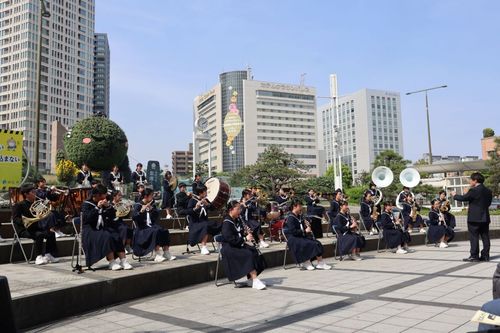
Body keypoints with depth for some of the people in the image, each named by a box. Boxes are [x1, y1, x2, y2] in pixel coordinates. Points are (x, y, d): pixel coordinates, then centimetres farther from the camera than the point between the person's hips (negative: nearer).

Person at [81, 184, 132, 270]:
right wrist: (97, 208, -21)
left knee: (117, 236, -22)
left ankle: (123, 260, -25)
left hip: (103, 229, 5)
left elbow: (113, 216, 10)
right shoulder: (87, 204, -2)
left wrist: (108, 206, -6)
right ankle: (112, 262, -30)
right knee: (106, 237, -32)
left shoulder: (105, 203, 12)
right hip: (90, 230, -5)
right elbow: (86, 218, -17)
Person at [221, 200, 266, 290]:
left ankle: (251, 279, -10)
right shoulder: (226, 223, -15)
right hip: (229, 248, -8)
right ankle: (255, 280, -26)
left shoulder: (238, 220, 11)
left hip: (239, 245, 8)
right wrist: (245, 239, -24)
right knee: (248, 254, -26)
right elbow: (230, 239, -24)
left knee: (254, 251, -13)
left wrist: (247, 234, -1)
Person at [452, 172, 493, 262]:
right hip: (485, 218, 7)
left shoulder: (474, 190, -15)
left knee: (474, 238, -2)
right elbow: (488, 203, 15)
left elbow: (463, 198, -9)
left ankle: (474, 256, 0)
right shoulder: (488, 191, 9)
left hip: (474, 218, -7)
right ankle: (485, 255, 13)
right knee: (485, 237, 10)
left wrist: (455, 195, 9)